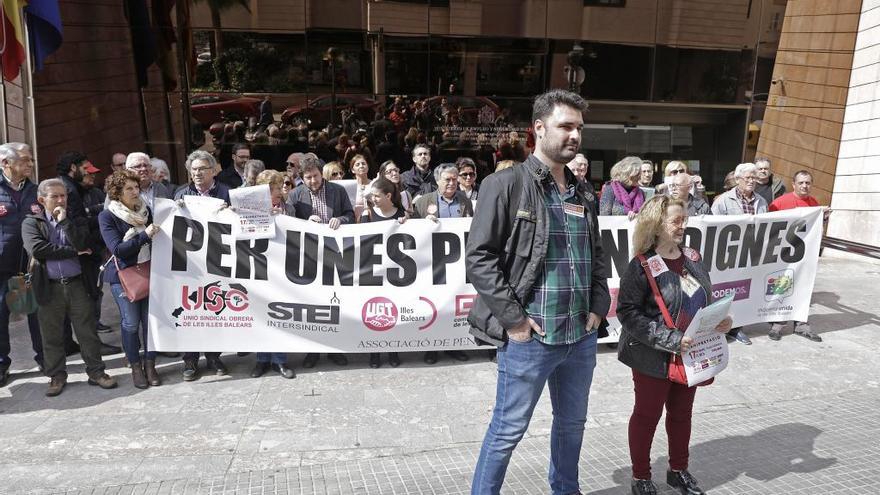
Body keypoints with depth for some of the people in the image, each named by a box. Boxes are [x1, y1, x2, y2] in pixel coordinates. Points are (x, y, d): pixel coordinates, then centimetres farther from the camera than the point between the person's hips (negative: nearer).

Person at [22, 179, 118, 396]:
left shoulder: (77, 221, 9)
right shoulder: (31, 223, 4)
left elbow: (81, 245, -9)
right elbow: (37, 249, -14)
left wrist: (64, 221, -8)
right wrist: (73, 252, -10)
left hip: (78, 284, 1)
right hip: (49, 287, -1)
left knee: (88, 332, 5)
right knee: (52, 336, 9)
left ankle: (96, 372, 16)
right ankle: (57, 376, 22)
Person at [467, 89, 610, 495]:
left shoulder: (582, 194, 12)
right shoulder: (507, 184, -10)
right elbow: (479, 257, -14)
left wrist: (598, 306, 7)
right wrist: (513, 318, -16)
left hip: (582, 336, 7)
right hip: (530, 338, -7)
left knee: (572, 423, 22)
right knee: (508, 431, 6)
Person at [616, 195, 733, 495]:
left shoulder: (691, 258, 3)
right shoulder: (642, 265, -17)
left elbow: (705, 302, 16)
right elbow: (628, 313, -21)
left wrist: (720, 320, -5)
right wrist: (671, 339, -25)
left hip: (689, 355, 6)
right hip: (653, 358, -6)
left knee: (682, 413, 20)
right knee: (647, 415, 9)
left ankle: (678, 471, 40)